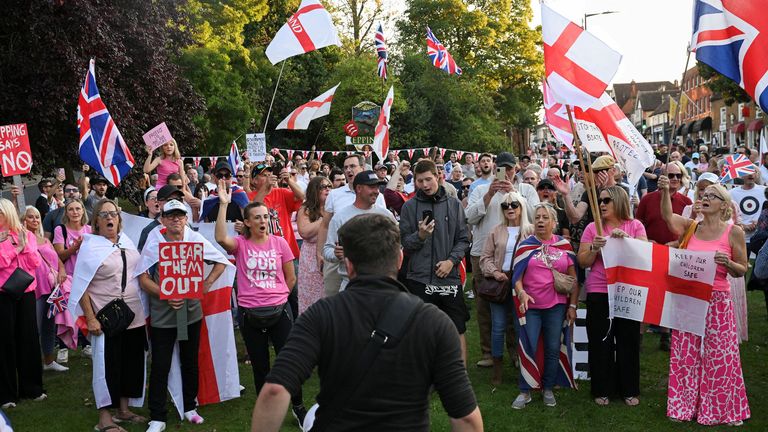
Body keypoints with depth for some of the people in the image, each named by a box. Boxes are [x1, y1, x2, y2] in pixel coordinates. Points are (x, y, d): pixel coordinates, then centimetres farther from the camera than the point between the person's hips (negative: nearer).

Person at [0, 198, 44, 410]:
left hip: (26, 291, 3)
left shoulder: (26, 235, 7)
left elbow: (35, 262, -1)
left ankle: (31, 387, 18)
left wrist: (22, 245, -11)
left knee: (29, 337, 6)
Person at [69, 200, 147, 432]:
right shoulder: (90, 246, -8)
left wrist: (146, 308, 11)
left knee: (131, 361, 11)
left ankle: (124, 409, 25)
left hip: (133, 315, 6)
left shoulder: (126, 241, 7)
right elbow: (82, 285, -10)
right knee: (108, 364, -1)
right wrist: (90, 318, -16)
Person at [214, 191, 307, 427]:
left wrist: (276, 297, 9)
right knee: (260, 366, 12)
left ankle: (298, 406, 26)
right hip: (250, 315, 0)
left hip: (279, 311, 0)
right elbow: (221, 238, -27)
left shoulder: (279, 243, -1)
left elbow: (291, 278, 8)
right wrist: (223, 204, -25)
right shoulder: (240, 244, -3)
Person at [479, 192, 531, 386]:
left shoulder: (531, 231, 2)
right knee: (498, 327, 3)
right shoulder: (496, 232, 9)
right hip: (500, 283, 2)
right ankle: (497, 371, 14)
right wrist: (495, 272, -10)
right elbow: (486, 257, 6)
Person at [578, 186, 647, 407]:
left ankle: (629, 389, 20)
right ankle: (603, 390, 16)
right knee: (601, 342, 4)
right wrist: (595, 248, -15)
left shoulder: (635, 225, 4)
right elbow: (582, 262, 2)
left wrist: (625, 239, -19)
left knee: (629, 341, 7)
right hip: (599, 292, 0)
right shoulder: (593, 228, 3)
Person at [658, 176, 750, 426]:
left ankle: (722, 409, 19)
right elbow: (668, 216, -13)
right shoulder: (691, 227, 6)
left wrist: (727, 263, -19)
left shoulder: (734, 232, -2)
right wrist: (664, 191, -28)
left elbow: (742, 271, 2)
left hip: (717, 301, -3)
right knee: (686, 353, 8)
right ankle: (685, 405, 21)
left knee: (719, 355, 3)